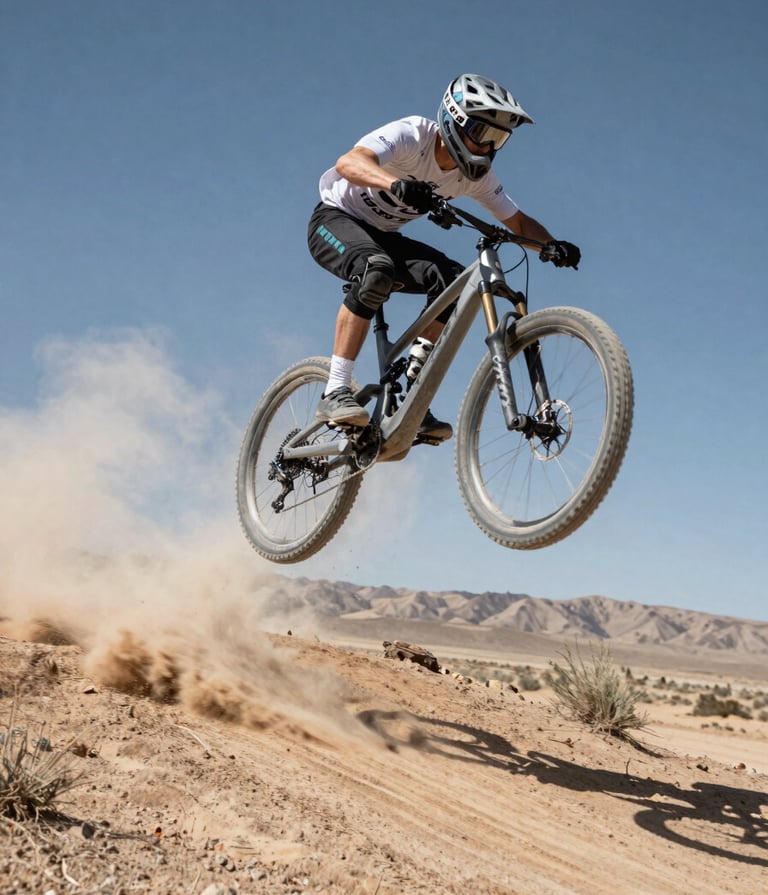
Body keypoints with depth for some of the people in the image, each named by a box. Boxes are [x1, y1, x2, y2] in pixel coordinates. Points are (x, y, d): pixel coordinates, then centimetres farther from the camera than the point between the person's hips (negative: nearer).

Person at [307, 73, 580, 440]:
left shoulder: (476, 176, -7)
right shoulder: (411, 135, -26)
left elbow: (517, 221, -2)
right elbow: (348, 163, -42)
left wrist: (553, 244, -24)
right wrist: (398, 184, -62)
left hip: (382, 236, 6)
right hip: (335, 220, -6)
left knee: (453, 280, -19)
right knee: (377, 269, -38)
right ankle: (334, 394, -34)